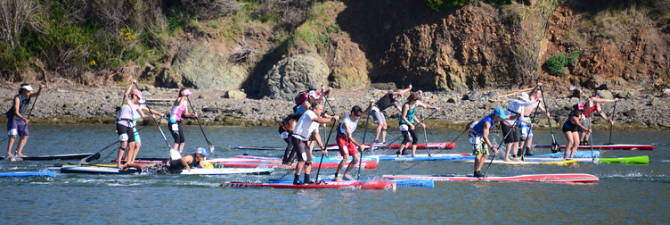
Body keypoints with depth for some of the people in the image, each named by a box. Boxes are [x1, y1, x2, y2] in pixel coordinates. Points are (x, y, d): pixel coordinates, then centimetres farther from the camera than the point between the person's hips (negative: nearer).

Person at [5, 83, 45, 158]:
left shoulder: (28, 95, -3)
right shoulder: (17, 98, -23)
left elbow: (37, 94, -17)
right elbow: (16, 112, -30)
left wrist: (40, 88, -39)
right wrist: (24, 119, -44)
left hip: (21, 119, 8)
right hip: (13, 118, -8)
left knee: (25, 135, 1)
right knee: (13, 135, -21)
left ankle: (18, 153, 1)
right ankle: (8, 153, -24)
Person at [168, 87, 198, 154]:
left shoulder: (185, 101, 14)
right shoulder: (179, 99, -12)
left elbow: (185, 114, 17)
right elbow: (179, 104, -38)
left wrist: (192, 115, 0)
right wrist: (184, 96, -43)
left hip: (178, 123, 9)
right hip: (173, 122, -9)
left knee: (182, 141, 10)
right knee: (177, 140, -16)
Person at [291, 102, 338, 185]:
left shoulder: (316, 118, 16)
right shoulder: (309, 113, -12)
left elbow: (316, 134, 17)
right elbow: (319, 120, -31)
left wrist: (322, 146, 9)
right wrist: (331, 119, -31)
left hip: (304, 140, 10)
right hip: (297, 139, -10)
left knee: (309, 160, 8)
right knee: (302, 159, -17)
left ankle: (307, 180, 13)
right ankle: (296, 180, -13)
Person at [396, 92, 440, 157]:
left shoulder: (417, 103, -3)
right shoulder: (406, 105, -24)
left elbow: (425, 106, 15)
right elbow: (403, 117, -22)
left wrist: (434, 108, 13)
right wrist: (411, 125, -23)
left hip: (411, 122, 8)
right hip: (404, 122, -8)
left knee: (415, 138, 0)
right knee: (406, 139, -19)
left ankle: (413, 154, 6)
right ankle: (399, 153, -9)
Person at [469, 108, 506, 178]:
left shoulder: (496, 117, -9)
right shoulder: (487, 122, -35)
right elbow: (485, 137, -42)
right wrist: (492, 147, -49)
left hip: (481, 136, 9)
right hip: (475, 135, -9)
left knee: (485, 154, 7)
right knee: (479, 154, -18)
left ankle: (478, 171, 11)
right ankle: (476, 173, -14)